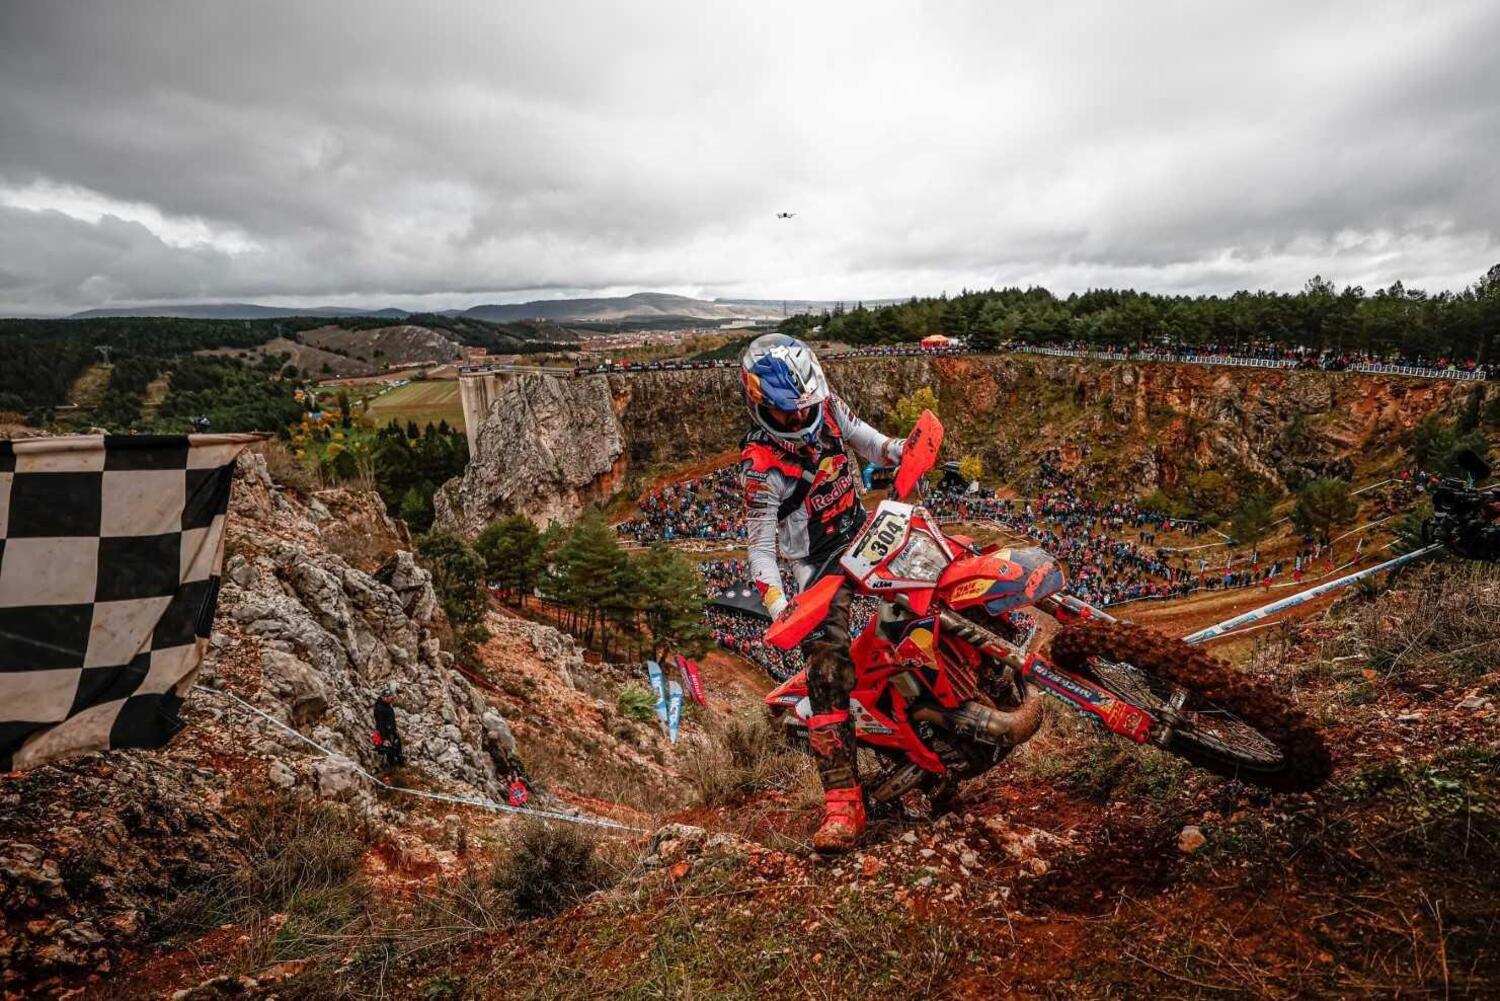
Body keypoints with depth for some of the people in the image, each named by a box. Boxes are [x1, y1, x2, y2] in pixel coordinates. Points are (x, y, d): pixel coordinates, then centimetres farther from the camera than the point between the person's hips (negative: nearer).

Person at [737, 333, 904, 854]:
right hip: (819, 563, -7)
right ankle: (842, 799, -11)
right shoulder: (760, 466, -22)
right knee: (826, 668, -15)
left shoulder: (825, 404, -6)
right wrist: (776, 603, -32)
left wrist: (896, 450, -3)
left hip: (863, 529, 7)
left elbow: (858, 433, 16)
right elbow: (760, 544, -19)